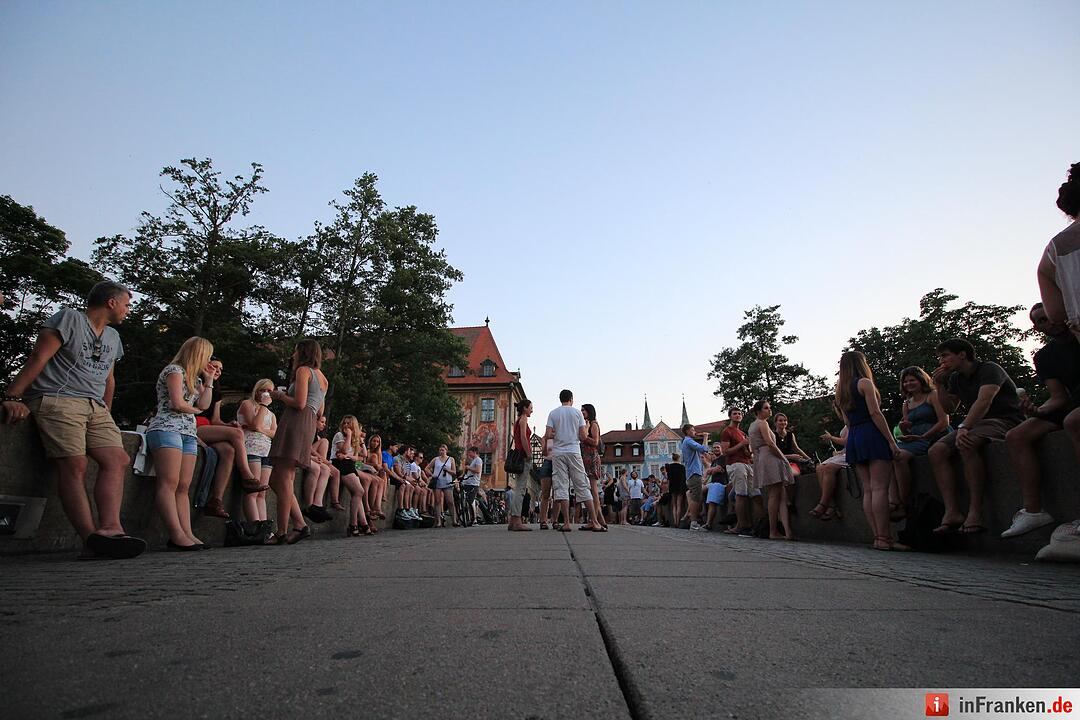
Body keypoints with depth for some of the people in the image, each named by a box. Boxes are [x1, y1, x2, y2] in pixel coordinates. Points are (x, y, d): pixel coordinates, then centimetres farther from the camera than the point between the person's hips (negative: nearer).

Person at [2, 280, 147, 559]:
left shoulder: (113, 337, 27)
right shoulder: (69, 319, 5)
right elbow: (38, 358, -5)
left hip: (95, 408, 7)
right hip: (57, 400, -7)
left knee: (118, 460, -15)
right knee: (74, 464, -18)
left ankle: (109, 529, -26)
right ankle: (92, 537, -25)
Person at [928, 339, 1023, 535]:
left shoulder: (990, 369, -10)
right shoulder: (955, 378, 15)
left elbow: (984, 401, -26)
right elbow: (949, 408, 18)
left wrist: (964, 427, -37)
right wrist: (940, 385, 4)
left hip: (1005, 420, -8)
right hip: (976, 424, 8)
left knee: (965, 443, -38)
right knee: (936, 451, -17)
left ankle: (975, 512, -37)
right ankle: (952, 512, -26)